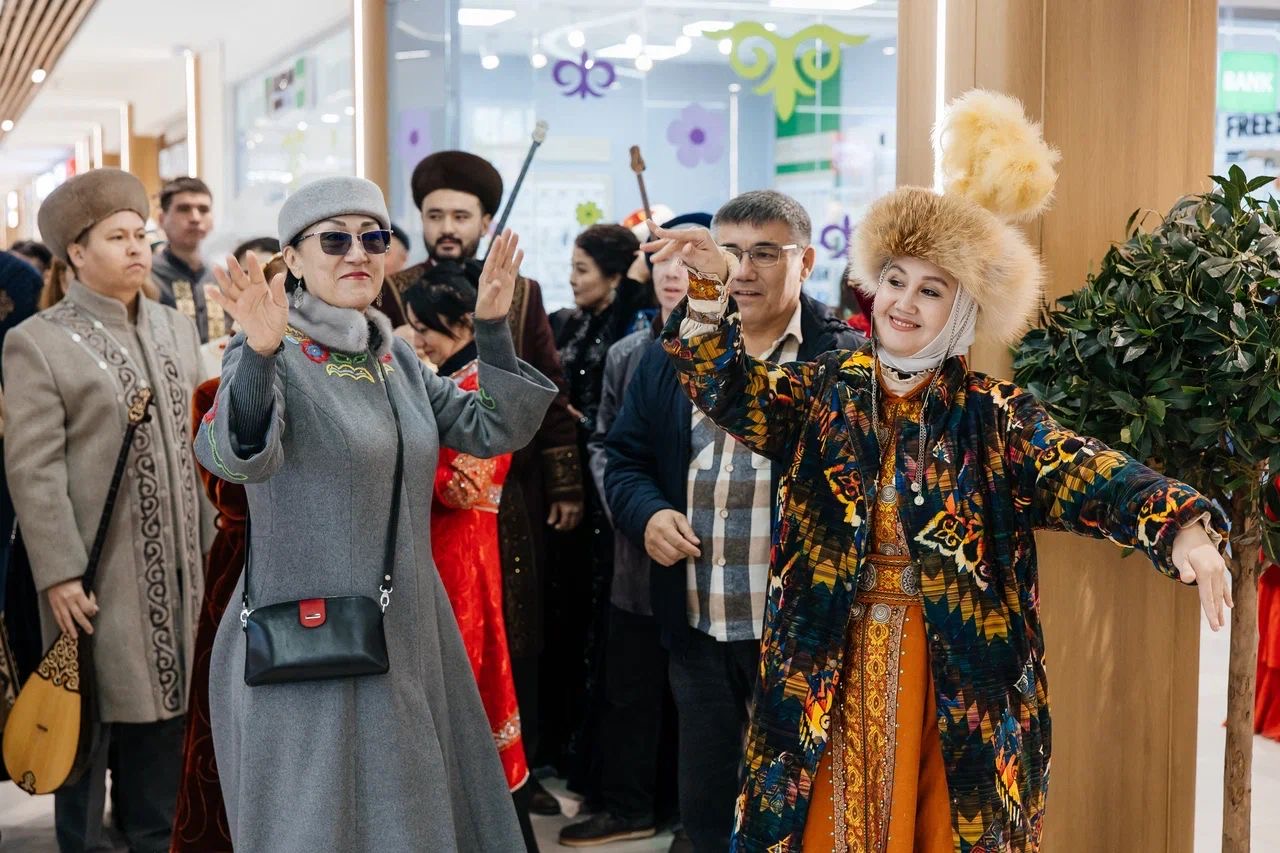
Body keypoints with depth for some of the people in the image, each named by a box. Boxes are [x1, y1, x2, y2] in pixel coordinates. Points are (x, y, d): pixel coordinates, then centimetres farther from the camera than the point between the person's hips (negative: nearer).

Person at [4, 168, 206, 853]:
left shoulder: (178, 330, 13)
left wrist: (211, 551, 11)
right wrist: (59, 574, -17)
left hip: (174, 571, 5)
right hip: (97, 578, -5)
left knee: (162, 718, 12)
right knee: (93, 721, 4)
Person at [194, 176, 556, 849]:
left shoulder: (396, 357, 9)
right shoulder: (273, 358, -12)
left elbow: (496, 430, 9)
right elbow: (235, 456, -31)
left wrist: (492, 328, -3)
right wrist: (260, 354, -48)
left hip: (407, 632, 7)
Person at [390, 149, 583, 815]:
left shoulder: (522, 295, 7)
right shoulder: (392, 295, 0)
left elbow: (551, 395, 7)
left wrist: (565, 485, 3)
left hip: (512, 497, 2)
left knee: (515, 639, 10)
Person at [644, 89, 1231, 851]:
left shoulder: (994, 416, -3)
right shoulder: (826, 391, 2)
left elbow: (1083, 475, -17)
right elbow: (726, 389, -11)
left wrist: (1182, 523, -35)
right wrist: (711, 291, -29)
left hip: (957, 675, -1)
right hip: (837, 669, 1)